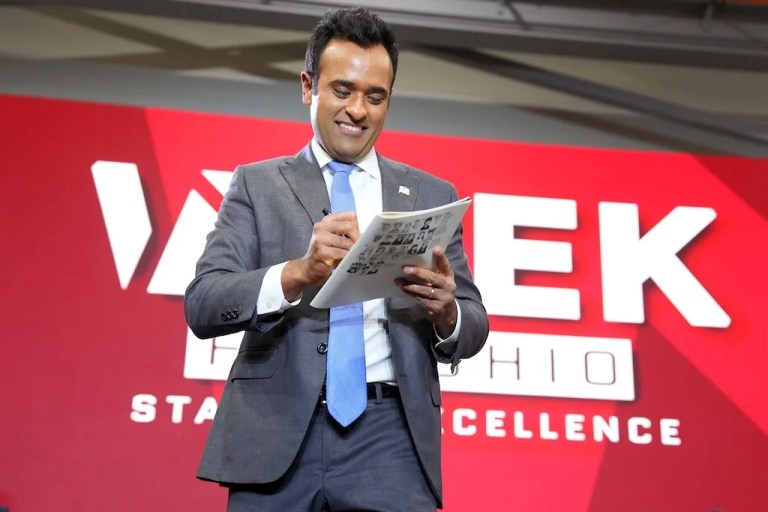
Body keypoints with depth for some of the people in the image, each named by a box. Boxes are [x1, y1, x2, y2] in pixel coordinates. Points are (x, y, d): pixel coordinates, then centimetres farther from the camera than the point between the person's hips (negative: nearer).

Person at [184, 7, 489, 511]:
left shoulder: (432, 195, 11)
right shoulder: (257, 184, 7)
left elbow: (473, 326, 10)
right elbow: (202, 305, -4)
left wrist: (446, 310, -14)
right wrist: (297, 273, -22)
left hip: (390, 436, 1)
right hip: (277, 435, -1)